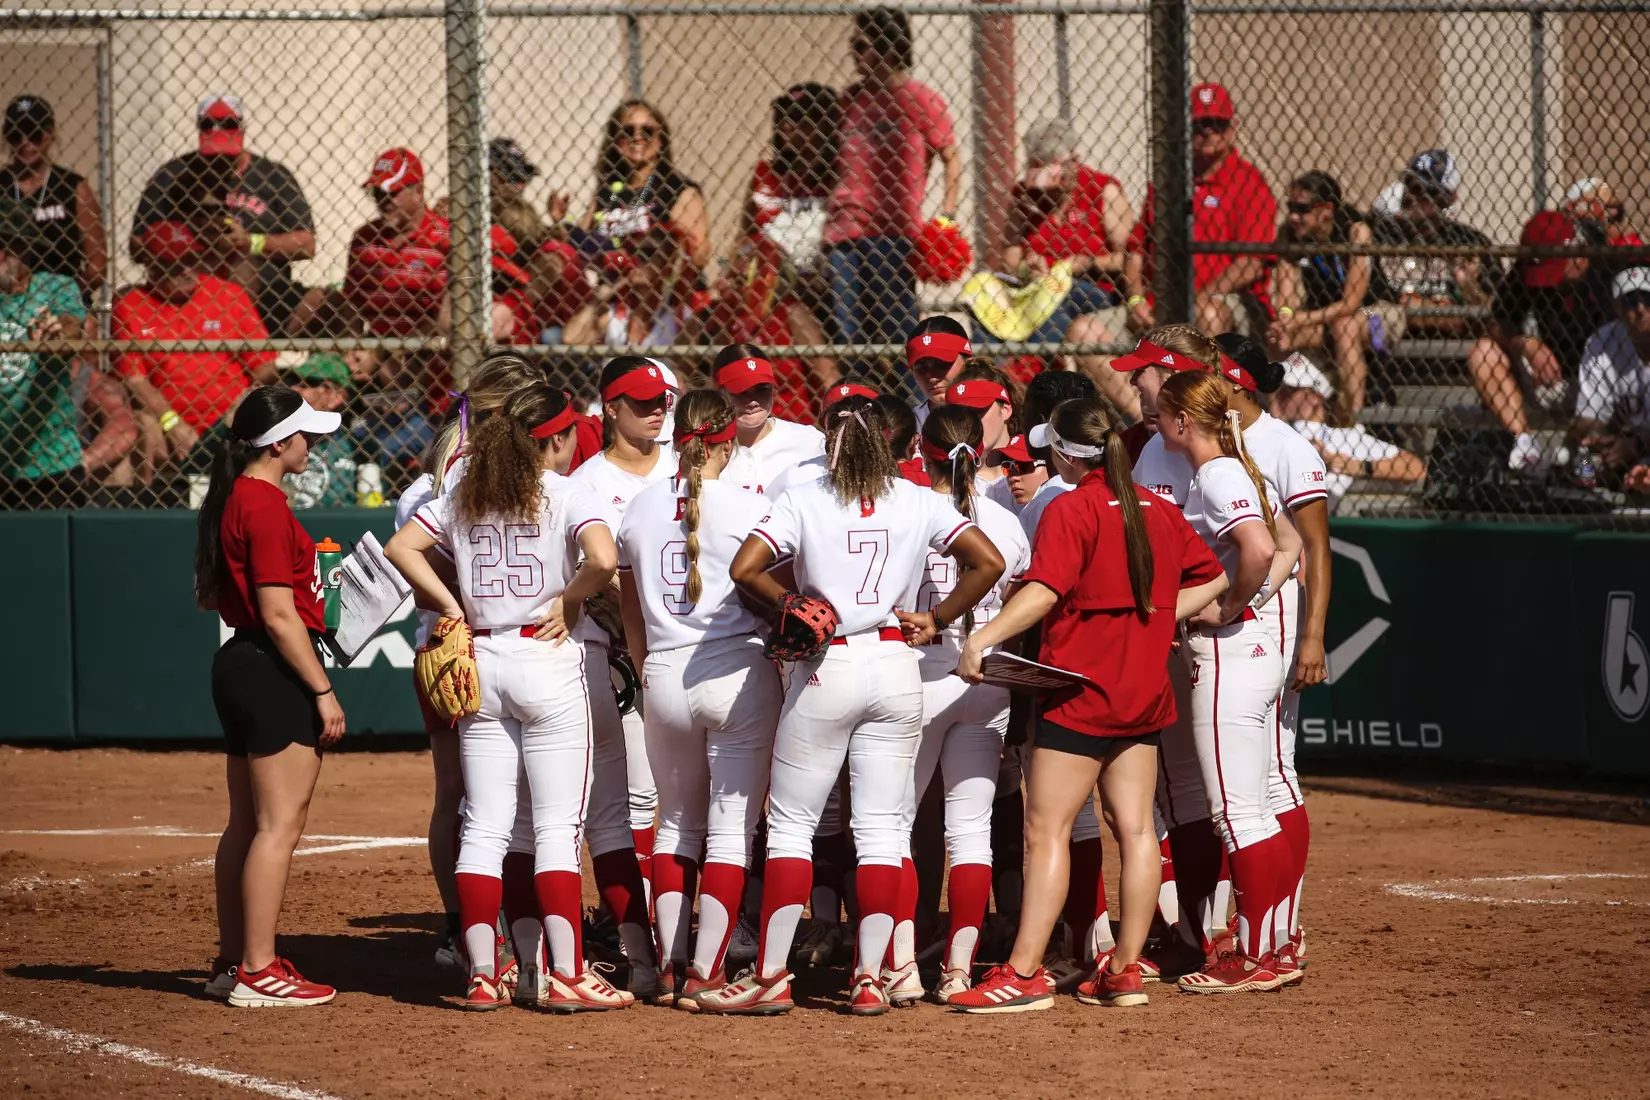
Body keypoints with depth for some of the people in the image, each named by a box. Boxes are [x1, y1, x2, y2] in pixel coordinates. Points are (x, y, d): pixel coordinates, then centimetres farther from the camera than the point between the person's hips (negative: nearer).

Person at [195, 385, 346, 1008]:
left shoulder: (230, 500, 12)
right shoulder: (266, 507, -17)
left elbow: (209, 597, 20)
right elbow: (279, 614, -20)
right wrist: (323, 692, -17)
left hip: (239, 668, 10)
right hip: (274, 673, -10)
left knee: (247, 821, 16)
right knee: (281, 822, -8)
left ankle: (232, 962, 22)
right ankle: (258, 973, -8)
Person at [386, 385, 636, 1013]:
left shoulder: (466, 496, 8)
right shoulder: (566, 495, -7)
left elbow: (401, 547, 4)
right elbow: (603, 558, -24)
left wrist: (452, 607, 5)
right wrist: (567, 602, -8)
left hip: (481, 663, 5)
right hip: (548, 660, -5)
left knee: (484, 826, 7)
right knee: (557, 828, -1)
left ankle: (482, 975, 5)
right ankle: (567, 977, -4)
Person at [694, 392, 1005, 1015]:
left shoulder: (804, 501, -5)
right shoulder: (917, 501, 2)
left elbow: (745, 569, -16)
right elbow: (988, 562, -2)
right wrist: (937, 620, 6)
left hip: (825, 668, -2)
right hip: (895, 666, 2)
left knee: (791, 823, 5)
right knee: (882, 828, 6)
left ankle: (772, 976, 0)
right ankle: (870, 979, 1)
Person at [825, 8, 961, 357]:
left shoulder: (920, 99, -1)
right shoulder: (851, 97, 12)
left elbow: (951, 158, 2)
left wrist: (947, 216, -8)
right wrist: (830, 219, 14)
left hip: (895, 232, -4)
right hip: (847, 230, 4)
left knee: (894, 327, -3)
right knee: (847, 333, 1)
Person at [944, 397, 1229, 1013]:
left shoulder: (1071, 510, -12)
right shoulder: (1157, 511, 10)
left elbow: (1044, 591, -25)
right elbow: (1211, 578, 19)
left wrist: (984, 637, -31)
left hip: (1080, 694, -8)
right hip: (1145, 691, 8)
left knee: (1046, 830, -6)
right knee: (1135, 828, 9)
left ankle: (1025, 974, -9)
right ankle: (1124, 970, 12)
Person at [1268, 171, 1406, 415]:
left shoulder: (1355, 231, -23)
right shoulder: (1289, 234, -10)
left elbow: (1351, 303, -26)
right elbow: (1286, 302, -14)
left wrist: (1300, 320, -33)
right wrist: (1284, 325, -36)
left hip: (1379, 313, -4)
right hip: (1323, 317, 4)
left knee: (1344, 325, -37)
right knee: (1278, 337, -24)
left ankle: (1354, 419, -36)